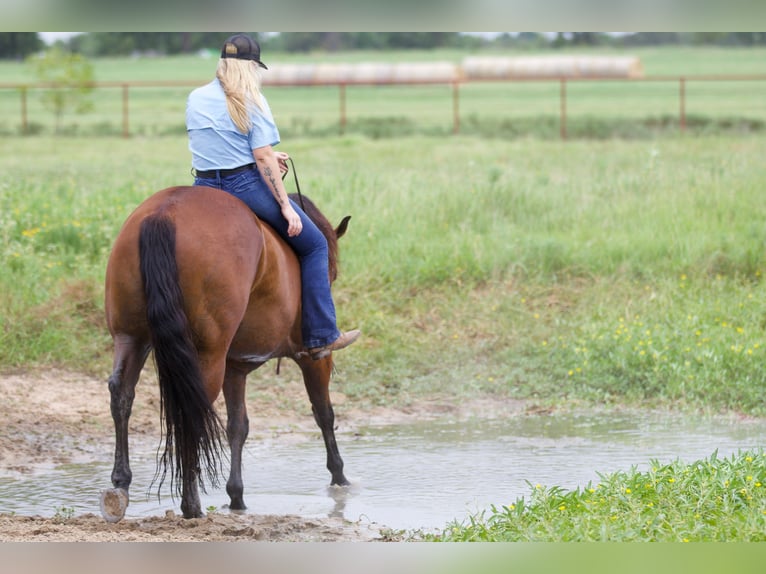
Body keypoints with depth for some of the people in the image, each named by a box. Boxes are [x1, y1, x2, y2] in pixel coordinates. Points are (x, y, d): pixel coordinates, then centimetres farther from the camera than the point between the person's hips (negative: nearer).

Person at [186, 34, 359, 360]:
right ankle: (321, 336, 3)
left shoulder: (195, 99, 9)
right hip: (245, 186, -6)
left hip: (204, 188, 6)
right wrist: (286, 207, -12)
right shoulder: (250, 101, -9)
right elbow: (262, 157, -14)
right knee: (314, 245, 7)